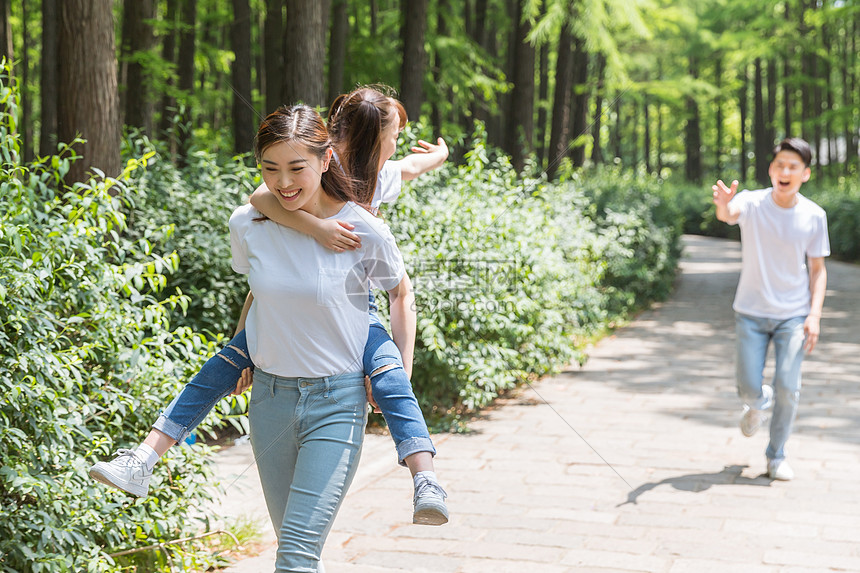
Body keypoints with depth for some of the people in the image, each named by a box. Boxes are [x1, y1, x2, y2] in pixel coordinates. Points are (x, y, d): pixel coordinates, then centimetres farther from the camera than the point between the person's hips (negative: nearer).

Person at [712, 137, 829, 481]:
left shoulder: (814, 216, -6)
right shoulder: (752, 203, -11)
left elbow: (817, 268, 2)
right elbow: (729, 214, -35)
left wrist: (815, 315, -9)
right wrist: (723, 205, -60)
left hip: (793, 316, 1)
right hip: (751, 313, -1)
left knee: (788, 387, -6)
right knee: (748, 388, 0)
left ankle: (776, 455, 16)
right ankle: (758, 404, 39)